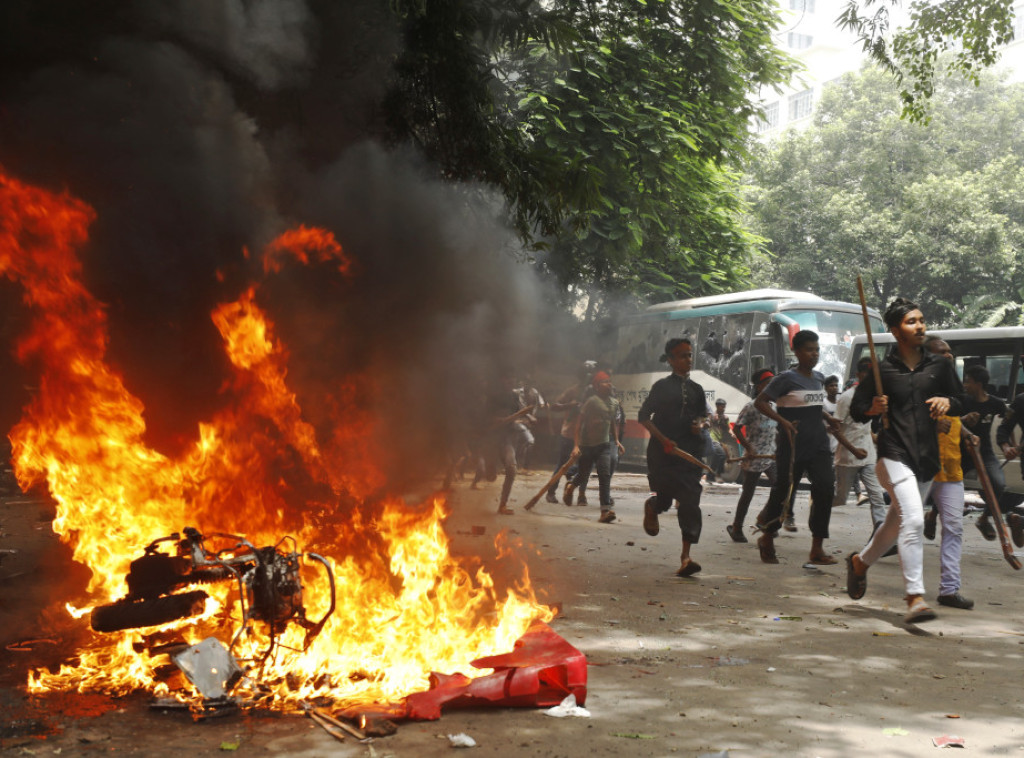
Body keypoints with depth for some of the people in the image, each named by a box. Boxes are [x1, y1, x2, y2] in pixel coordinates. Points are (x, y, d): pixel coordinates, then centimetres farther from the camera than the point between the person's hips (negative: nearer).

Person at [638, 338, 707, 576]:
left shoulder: (696, 389, 12)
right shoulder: (662, 387, -1)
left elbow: (703, 414, 25)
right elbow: (644, 416, -3)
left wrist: (701, 424, 1)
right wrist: (663, 440, -14)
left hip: (690, 451, 4)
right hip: (664, 451, -3)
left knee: (690, 503, -5)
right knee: (665, 498, -2)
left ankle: (685, 557, -5)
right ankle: (651, 507, 39)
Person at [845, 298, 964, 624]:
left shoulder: (939, 366, 9)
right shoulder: (882, 370, 1)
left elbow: (961, 402, 15)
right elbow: (856, 409, 6)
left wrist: (948, 402, -7)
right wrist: (872, 409, -16)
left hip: (928, 458, 5)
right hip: (894, 454, -5)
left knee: (896, 523, 18)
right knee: (913, 520, -22)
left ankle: (860, 561, 45)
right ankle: (915, 597, -21)